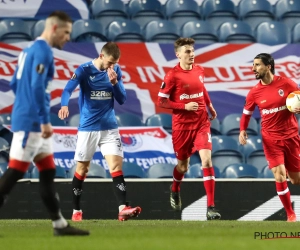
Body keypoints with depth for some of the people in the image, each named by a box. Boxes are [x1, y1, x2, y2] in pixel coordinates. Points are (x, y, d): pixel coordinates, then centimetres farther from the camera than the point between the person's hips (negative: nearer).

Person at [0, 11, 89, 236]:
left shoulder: (30, 49, 17)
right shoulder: (43, 51, -13)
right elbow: (37, 87, -22)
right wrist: (45, 121, -21)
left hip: (30, 122, 10)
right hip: (31, 122, -10)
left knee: (48, 172, 10)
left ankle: (60, 224, 13)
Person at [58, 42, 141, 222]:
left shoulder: (116, 71, 3)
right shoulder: (84, 70, -9)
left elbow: (122, 99, 3)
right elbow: (69, 89, -22)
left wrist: (114, 82, -15)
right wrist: (64, 105, -43)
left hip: (109, 127, 2)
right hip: (88, 127, -2)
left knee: (116, 166, -11)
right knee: (82, 169, 7)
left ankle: (123, 208, -19)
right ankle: (76, 211, 19)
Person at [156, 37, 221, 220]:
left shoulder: (199, 70, 2)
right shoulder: (173, 75, -12)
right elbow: (161, 101, -10)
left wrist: (210, 106, 19)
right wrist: (185, 106, -18)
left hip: (202, 123, 2)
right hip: (182, 126, -2)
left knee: (207, 160, -14)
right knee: (183, 166, 13)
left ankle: (211, 207, -15)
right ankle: (175, 191, 48)